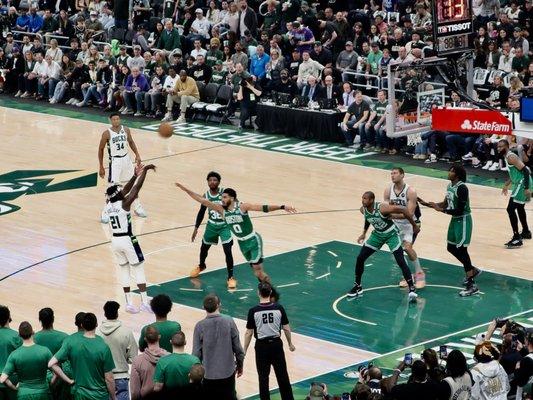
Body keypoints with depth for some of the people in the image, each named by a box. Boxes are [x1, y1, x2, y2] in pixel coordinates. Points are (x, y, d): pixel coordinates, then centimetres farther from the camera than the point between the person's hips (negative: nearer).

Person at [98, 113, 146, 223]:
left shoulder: (126, 130, -3)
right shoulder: (107, 133, -14)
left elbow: (131, 142, 14)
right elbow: (101, 149, -5)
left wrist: (137, 155, 1)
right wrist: (101, 167, -4)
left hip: (126, 159, 5)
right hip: (115, 161, -5)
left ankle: (137, 208, 32)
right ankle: (105, 213, -3)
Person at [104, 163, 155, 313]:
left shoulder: (108, 204, 1)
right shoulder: (124, 204, -17)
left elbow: (125, 190, 13)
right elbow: (137, 187, -16)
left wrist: (135, 175, 13)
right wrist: (145, 170, -8)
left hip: (115, 240, 6)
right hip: (128, 240, -6)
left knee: (124, 269, 15)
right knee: (139, 269, 3)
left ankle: (129, 303, 13)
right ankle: (144, 302, 0)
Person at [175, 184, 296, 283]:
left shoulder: (242, 206, -19)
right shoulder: (222, 209, -7)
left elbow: (264, 208, -24)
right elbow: (203, 201, -8)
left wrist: (282, 207, -33)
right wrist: (185, 190, -12)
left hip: (253, 240, -5)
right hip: (242, 243, 5)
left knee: (258, 269, -8)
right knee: (256, 270, 11)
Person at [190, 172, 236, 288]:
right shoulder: (206, 195, -7)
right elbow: (201, 212, 5)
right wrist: (196, 228, 5)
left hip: (225, 225, -4)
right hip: (211, 225, 4)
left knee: (227, 251, -15)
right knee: (204, 247, 18)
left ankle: (231, 277, -4)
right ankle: (201, 266, 50)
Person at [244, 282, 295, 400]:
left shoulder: (253, 311, -12)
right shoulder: (279, 308, -8)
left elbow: (249, 333, -8)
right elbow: (286, 329, -1)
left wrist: (244, 350, 2)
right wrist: (290, 344, 15)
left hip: (262, 345, -2)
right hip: (276, 344, 2)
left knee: (263, 377, 8)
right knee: (282, 375, 12)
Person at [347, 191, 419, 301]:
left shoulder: (382, 208, -33)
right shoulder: (363, 210, -13)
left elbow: (404, 210, -28)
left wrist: (414, 226, -21)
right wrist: (364, 233, 17)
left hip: (391, 234, -6)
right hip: (378, 234, 6)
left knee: (401, 262, -17)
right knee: (360, 258, 0)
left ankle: (412, 289, -8)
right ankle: (357, 287, 16)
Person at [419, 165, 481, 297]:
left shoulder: (461, 188, -23)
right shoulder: (450, 186, 6)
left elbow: (459, 210, -26)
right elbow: (445, 203, 18)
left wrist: (441, 210, -23)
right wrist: (427, 204, 10)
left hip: (463, 221, -10)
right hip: (455, 220, 10)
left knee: (461, 250, -10)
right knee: (451, 248, 18)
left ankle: (472, 285, -7)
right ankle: (472, 270, 35)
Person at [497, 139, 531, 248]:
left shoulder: (510, 157, -17)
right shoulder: (507, 157, 14)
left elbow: (525, 170, -23)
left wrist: (527, 188, -28)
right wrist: (507, 185, 32)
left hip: (523, 184, -11)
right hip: (520, 183, 11)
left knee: (511, 209, -13)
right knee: (519, 207, 28)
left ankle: (517, 239, -14)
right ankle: (526, 232, 46)